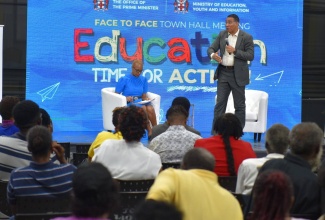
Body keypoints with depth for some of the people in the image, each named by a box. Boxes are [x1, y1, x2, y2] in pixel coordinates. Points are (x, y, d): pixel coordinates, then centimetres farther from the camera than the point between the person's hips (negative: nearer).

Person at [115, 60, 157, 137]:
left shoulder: (143, 80, 14)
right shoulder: (124, 79, 1)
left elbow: (144, 95, 15)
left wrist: (146, 98, -9)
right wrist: (125, 98, -20)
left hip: (140, 102, 4)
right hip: (128, 103, -4)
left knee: (150, 108, -33)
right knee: (143, 108, -36)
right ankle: (150, 132, -34)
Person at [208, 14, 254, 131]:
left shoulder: (247, 37, -5)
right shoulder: (222, 35, 7)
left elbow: (250, 56, -9)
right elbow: (211, 48, 6)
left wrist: (235, 51, -20)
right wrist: (213, 55, -18)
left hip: (237, 74, -3)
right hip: (223, 72, 3)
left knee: (239, 104, 5)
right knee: (220, 103, 2)